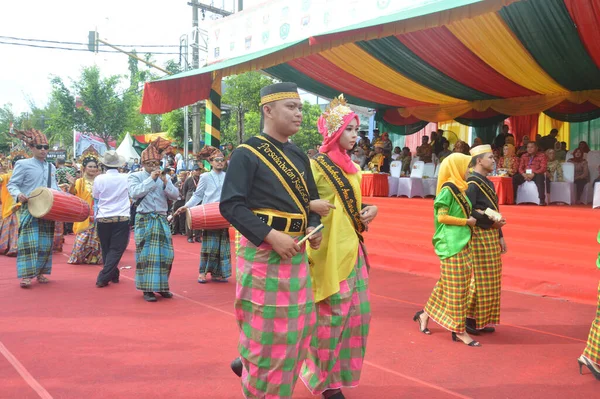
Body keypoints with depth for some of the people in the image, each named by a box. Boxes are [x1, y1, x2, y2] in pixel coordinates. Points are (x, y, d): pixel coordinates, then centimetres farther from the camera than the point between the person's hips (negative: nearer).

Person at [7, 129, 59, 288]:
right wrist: (18, 194, -24)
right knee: (29, 242, -14)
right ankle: (26, 275, -14)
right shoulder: (23, 164, -1)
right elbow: (12, 184, -4)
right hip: (30, 210, -5)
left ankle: (40, 272, 17)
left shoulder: (51, 167, 16)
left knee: (46, 243, 7)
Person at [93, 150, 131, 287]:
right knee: (116, 249, 1)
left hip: (103, 219, 1)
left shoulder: (99, 179, -6)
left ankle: (114, 275, 23)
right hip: (122, 218, -1)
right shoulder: (126, 178, -4)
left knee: (106, 249, 16)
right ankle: (103, 278, -9)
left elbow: (95, 196, 11)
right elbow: (132, 194, 14)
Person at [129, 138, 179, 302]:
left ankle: (161, 286, 17)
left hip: (162, 220, 4)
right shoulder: (135, 176, 0)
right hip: (145, 220, -4)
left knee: (165, 253, 3)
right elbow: (134, 193, -17)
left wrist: (165, 182, -12)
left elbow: (175, 195, 3)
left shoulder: (165, 177, 11)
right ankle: (147, 289, 3)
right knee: (146, 254, -4)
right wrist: (151, 179, -15)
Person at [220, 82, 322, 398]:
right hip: (262, 251, -8)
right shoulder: (247, 154, -9)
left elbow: (311, 200, 20)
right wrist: (270, 235, -22)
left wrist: (314, 228, -1)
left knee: (300, 324, 14)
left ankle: (249, 363, 35)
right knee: (265, 328, 1)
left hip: (296, 252, 8)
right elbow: (230, 205, -16)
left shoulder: (299, 156, 12)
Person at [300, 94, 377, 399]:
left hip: (353, 248, 8)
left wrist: (370, 210, 4)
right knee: (332, 315, -2)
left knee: (358, 312, 9)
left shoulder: (352, 168, 14)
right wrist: (312, 206, -32)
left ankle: (339, 372, 26)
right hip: (329, 251, -8)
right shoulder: (316, 164, -9)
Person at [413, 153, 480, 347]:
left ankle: (425, 314, 27)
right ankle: (459, 330, 3)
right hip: (452, 244, -9)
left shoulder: (458, 189, 14)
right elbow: (442, 216, -19)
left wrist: (470, 219, -1)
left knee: (448, 285, 14)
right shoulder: (448, 189, -13)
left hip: (461, 243, 9)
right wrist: (467, 221, -12)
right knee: (456, 288, -4)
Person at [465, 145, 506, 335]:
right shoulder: (472, 183, -13)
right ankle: (470, 319, 5)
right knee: (480, 279, -5)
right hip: (479, 236, -9)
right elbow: (468, 212, -21)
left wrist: (500, 236, 18)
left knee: (491, 279, 11)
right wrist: (491, 221, -20)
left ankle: (483, 320, 18)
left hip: (491, 235, 9)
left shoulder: (487, 183, 17)